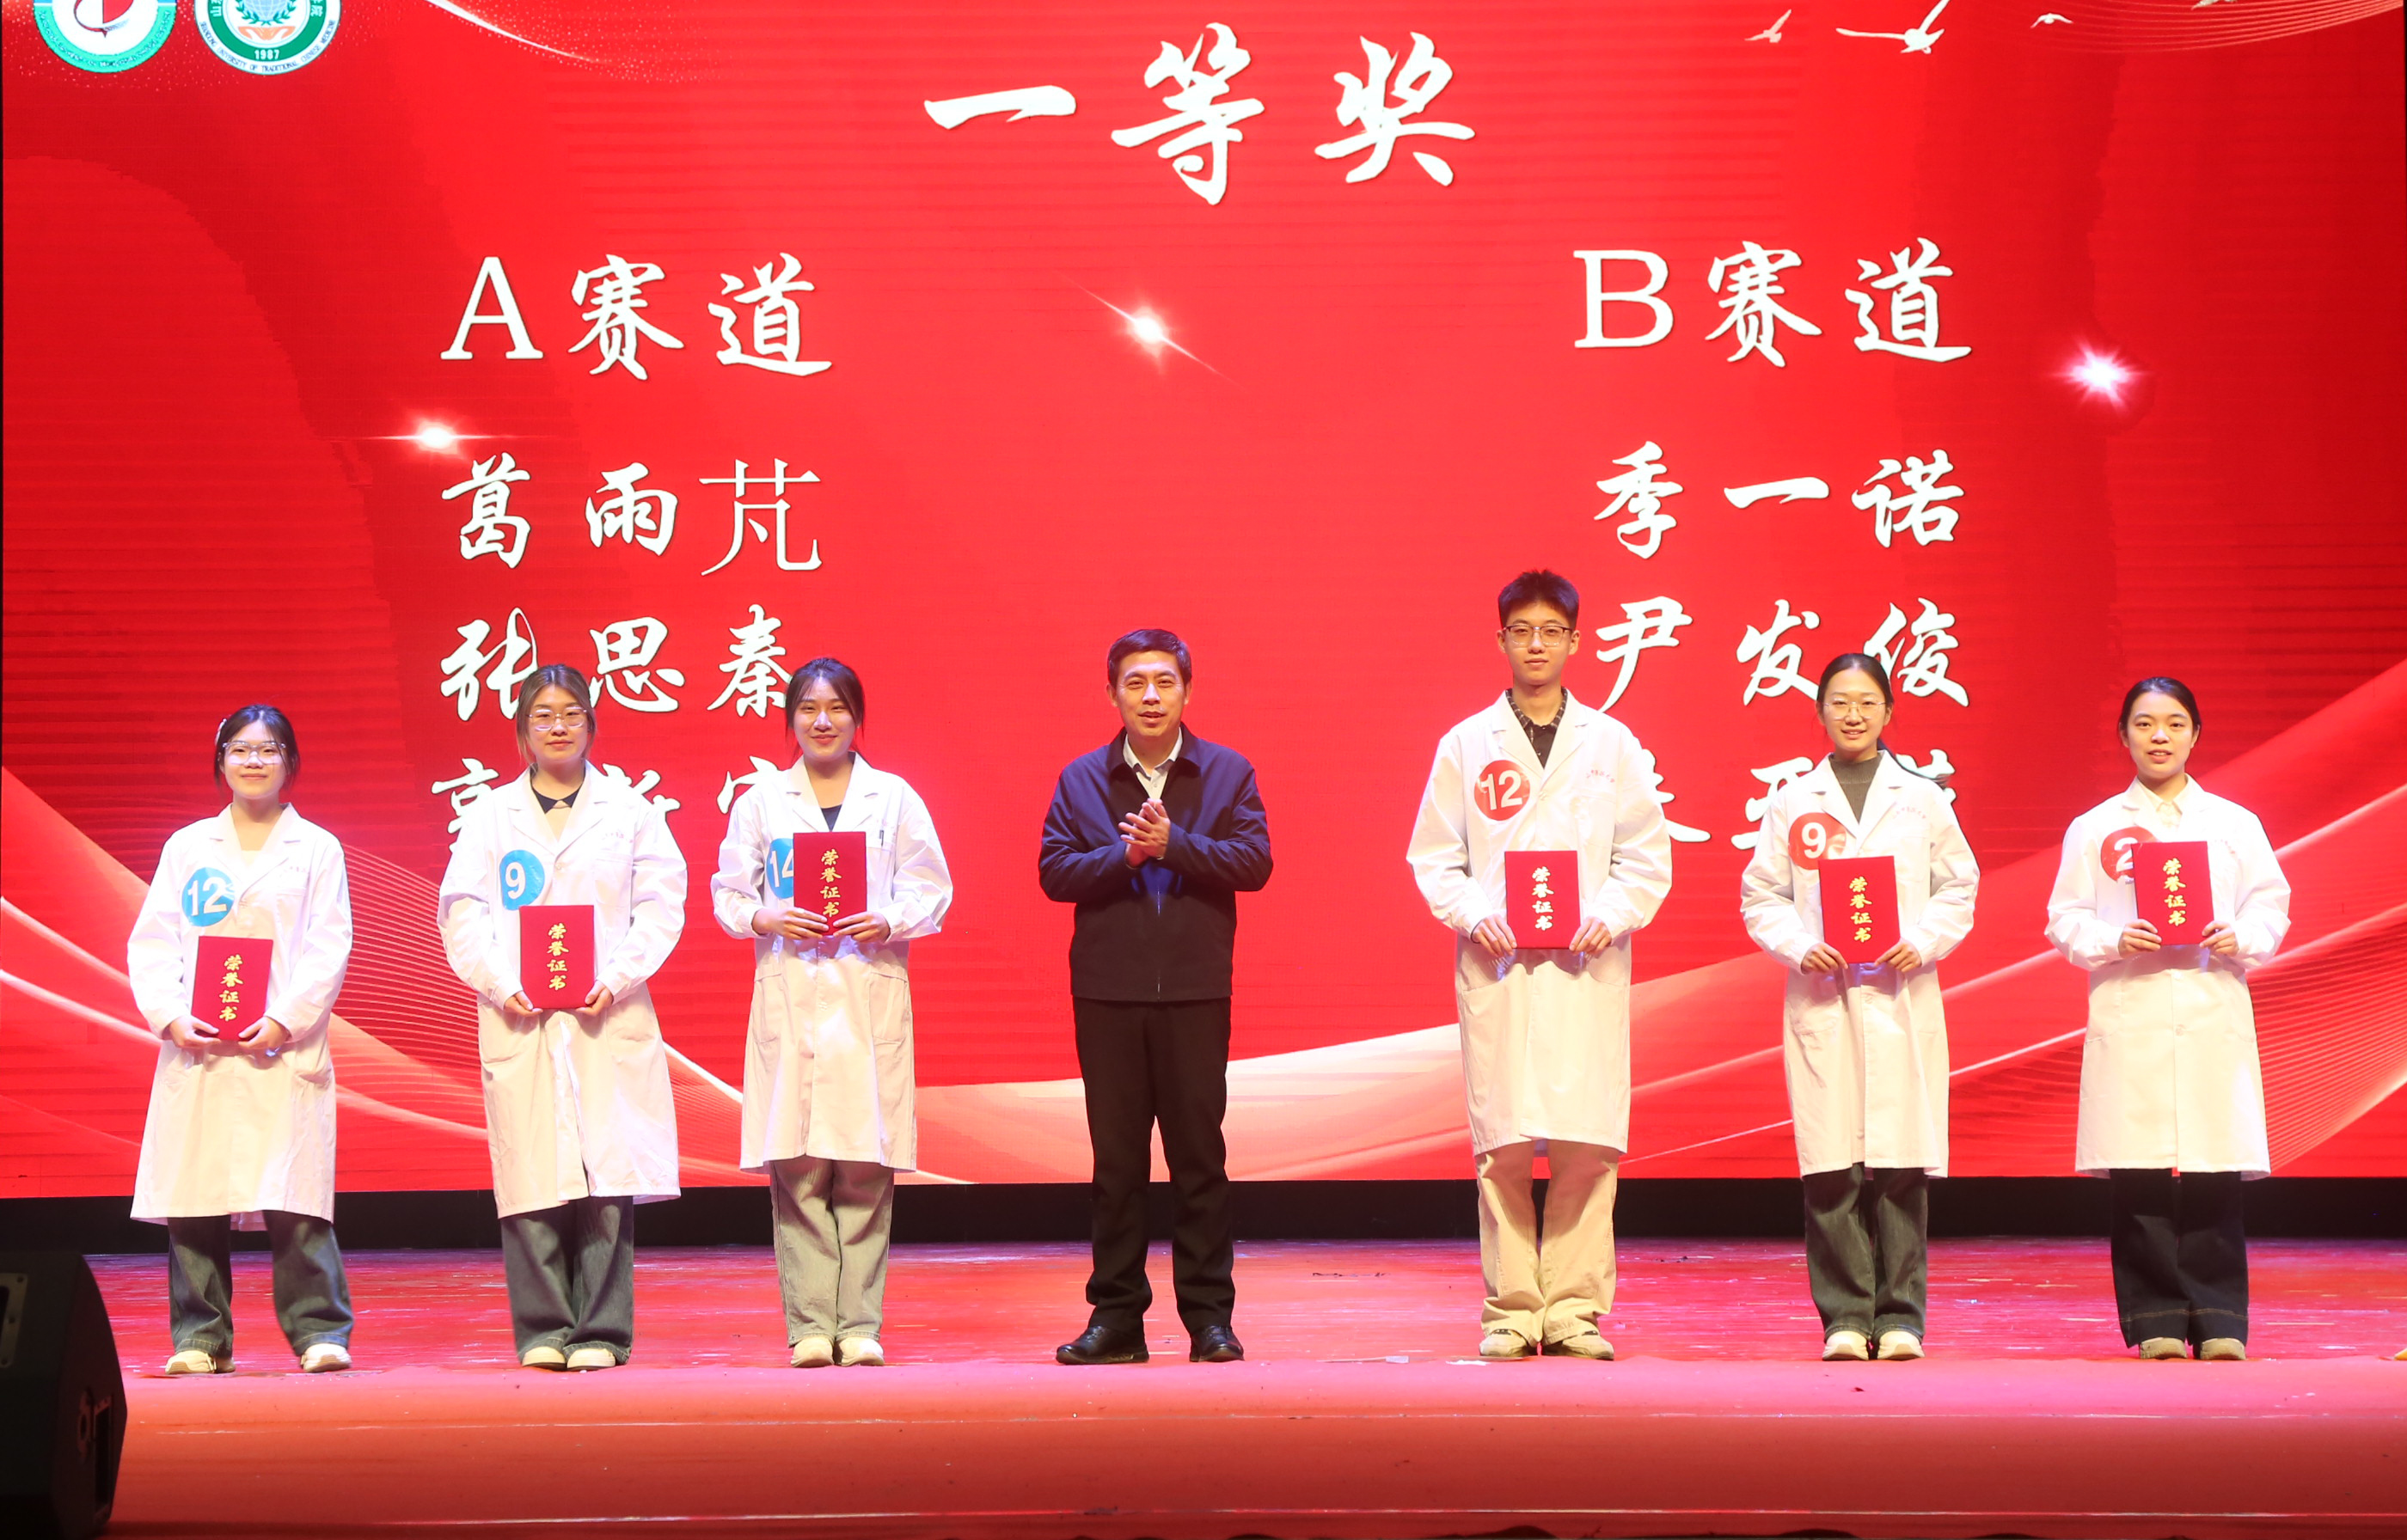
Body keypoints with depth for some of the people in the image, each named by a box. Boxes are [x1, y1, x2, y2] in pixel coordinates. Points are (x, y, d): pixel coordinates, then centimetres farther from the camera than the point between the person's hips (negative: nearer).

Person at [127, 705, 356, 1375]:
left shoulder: (317, 849, 8)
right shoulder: (186, 847, 14)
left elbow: (328, 949, 0)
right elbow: (152, 941, 8)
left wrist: (285, 1020, -13)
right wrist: (170, 1015, -8)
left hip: (282, 1049, -2)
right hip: (194, 1049, 2)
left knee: (294, 1203, -9)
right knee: (191, 1200, 1)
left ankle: (320, 1331, -3)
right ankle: (200, 1338, 9)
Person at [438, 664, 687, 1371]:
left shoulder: (630, 809, 11)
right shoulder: (488, 815, 12)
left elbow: (661, 904, 4)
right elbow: (461, 913, 5)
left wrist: (616, 979, -10)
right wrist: (501, 984, -11)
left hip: (609, 1016, 0)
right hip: (518, 1020, 0)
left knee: (608, 1177, -5)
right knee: (531, 1178, -3)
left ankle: (602, 1332, 0)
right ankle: (543, 1332, 4)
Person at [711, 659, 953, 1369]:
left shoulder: (894, 798, 9)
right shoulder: (761, 803, 10)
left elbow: (931, 890, 7)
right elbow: (728, 892, 10)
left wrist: (889, 922, -11)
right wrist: (768, 919, -10)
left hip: (871, 996, 0)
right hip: (789, 997, 0)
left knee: (866, 1168, -3)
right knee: (796, 1170, -4)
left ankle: (859, 1324, 2)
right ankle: (810, 1326, 0)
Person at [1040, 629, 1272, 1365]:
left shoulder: (1228, 773, 5)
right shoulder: (1081, 779, 8)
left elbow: (1255, 860, -6)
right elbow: (1054, 870, -1)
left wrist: (1174, 845, -16)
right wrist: (1123, 855, -15)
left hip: (1194, 989, -1)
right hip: (1107, 991, 1)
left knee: (1199, 1152, 1)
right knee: (1116, 1158, 5)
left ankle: (1209, 1315, 7)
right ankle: (1116, 1317, 10)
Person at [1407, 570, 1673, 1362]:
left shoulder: (1613, 746, 11)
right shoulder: (1464, 746, 10)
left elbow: (1647, 859, 9)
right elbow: (1434, 858, 8)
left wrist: (1609, 916, -8)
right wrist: (1474, 916, -9)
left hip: (1587, 969, 0)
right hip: (1496, 968, 0)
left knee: (1586, 1146, -5)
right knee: (1503, 1146, -3)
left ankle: (1572, 1310, 2)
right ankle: (1511, 1311, 4)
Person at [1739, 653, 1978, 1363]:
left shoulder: (1922, 799, 9)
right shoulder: (1793, 803, 9)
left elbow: (1958, 887, 11)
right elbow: (1761, 895, 8)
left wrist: (1922, 943, -6)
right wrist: (1801, 947, -8)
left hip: (1903, 998, 0)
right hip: (1821, 998, 0)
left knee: (1901, 1168, -3)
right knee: (1830, 1167, -4)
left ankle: (1900, 1317, 5)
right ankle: (1845, 1317, 3)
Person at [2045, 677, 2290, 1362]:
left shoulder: (2235, 824, 11)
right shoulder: (2094, 829, 9)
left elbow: (2271, 907, 9)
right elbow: (2066, 920, 6)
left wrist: (2242, 939, -10)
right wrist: (2113, 940, -12)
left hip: (2214, 1016, 0)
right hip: (2130, 1018, 0)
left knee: (2214, 1175, -4)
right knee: (2139, 1179, -3)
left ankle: (2218, 1319, 3)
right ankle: (2155, 1319, 5)